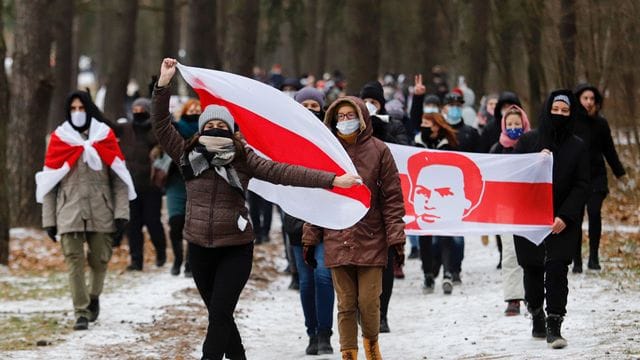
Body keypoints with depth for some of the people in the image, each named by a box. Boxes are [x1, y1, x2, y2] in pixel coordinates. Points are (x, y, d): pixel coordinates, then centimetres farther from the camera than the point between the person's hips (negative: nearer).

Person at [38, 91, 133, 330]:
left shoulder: (104, 137, 6)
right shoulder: (59, 139, 4)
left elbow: (119, 179, 4)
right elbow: (48, 182, 5)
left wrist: (121, 213, -5)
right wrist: (49, 219, 0)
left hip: (101, 211, 1)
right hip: (69, 212, -1)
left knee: (100, 259, 5)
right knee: (74, 261, -8)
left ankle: (93, 297, 32)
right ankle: (81, 313, -5)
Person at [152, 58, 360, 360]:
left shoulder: (243, 159, -4)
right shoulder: (188, 155, 2)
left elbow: (282, 172, -9)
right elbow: (161, 125, -2)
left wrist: (331, 180, -15)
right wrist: (163, 85, -11)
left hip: (235, 249, -3)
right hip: (200, 247, 3)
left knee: (219, 313, -11)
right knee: (218, 315, 11)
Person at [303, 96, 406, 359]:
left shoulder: (378, 150, 0)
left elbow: (392, 197, -1)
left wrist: (396, 238, -6)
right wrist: (310, 239, 7)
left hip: (371, 241, -2)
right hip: (337, 241, 2)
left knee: (369, 303, -3)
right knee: (346, 305, 2)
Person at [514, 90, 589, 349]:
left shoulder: (577, 147, 3)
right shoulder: (528, 141, 3)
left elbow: (582, 186, -1)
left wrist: (565, 217, -13)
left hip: (562, 222, -1)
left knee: (557, 269, -12)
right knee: (532, 270, 7)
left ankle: (554, 327, -12)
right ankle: (537, 318, 26)